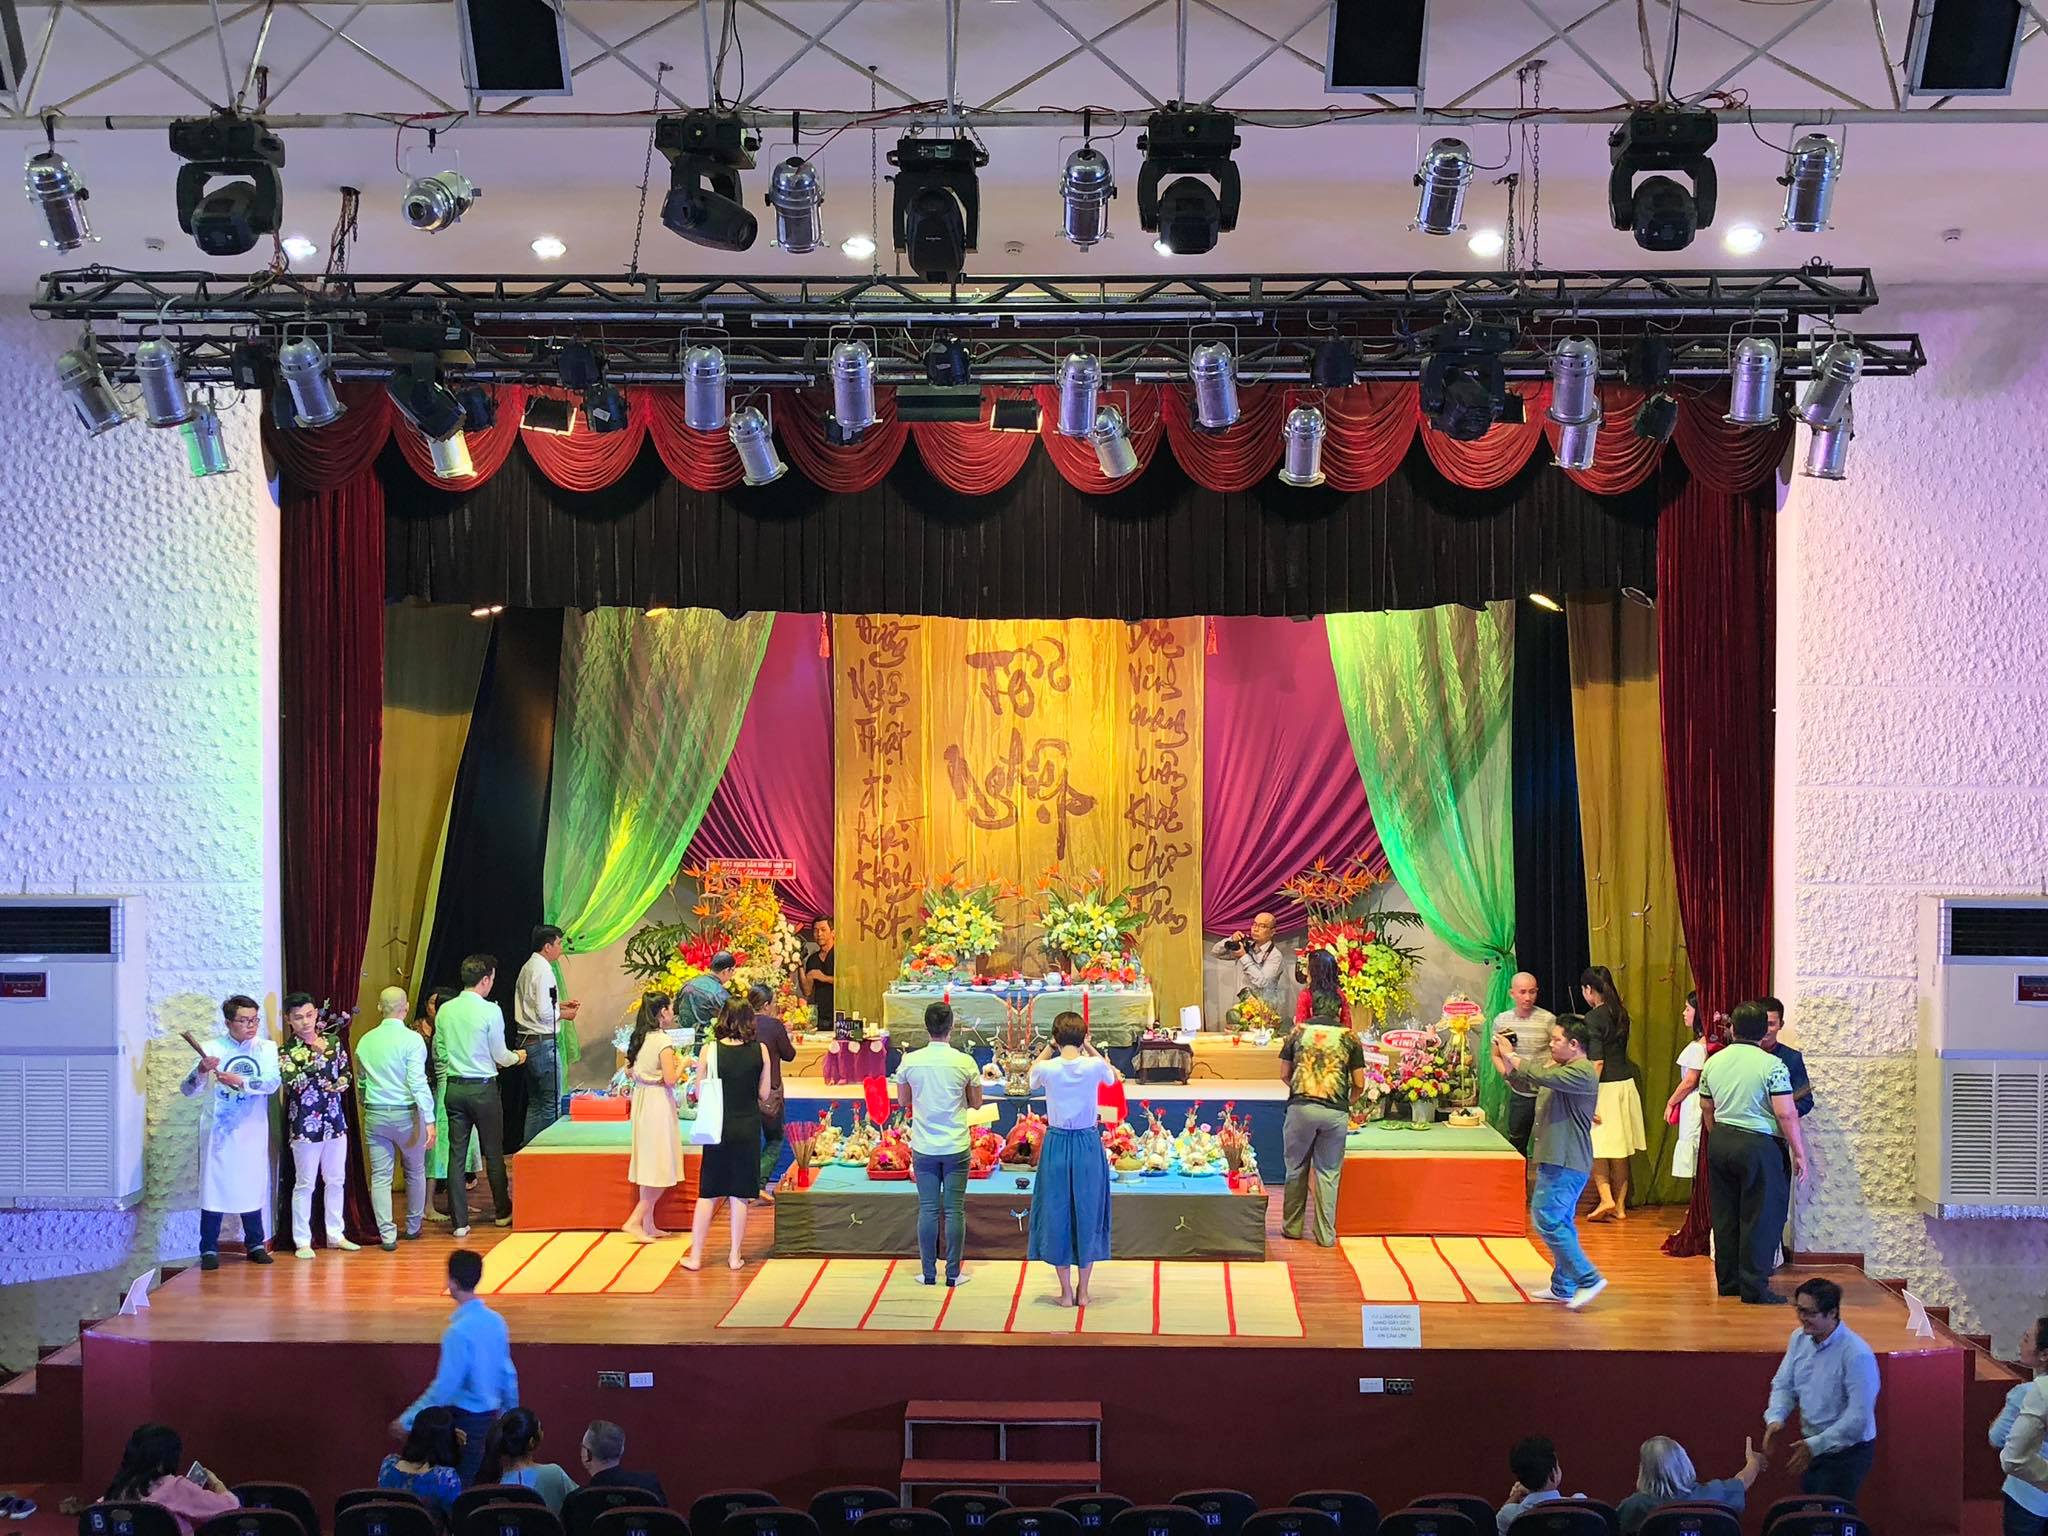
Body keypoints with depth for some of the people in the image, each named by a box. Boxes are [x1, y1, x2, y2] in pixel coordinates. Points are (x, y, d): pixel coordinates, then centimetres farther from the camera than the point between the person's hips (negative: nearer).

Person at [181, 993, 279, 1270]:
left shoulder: (266, 1048, 4)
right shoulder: (212, 1049, -1)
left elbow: (271, 1083, -11)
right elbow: (187, 1089, -6)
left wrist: (240, 1081, -24)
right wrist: (202, 1071, -25)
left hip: (252, 1130, 2)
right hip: (218, 1129, -2)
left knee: (253, 1185, 8)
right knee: (215, 1185, -2)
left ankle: (255, 1245, 21)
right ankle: (209, 1249, 5)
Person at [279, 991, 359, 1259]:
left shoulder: (333, 1042, 5)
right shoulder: (287, 1052, -7)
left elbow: (346, 1071, 17)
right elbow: (292, 1083, -22)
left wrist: (341, 1084, -5)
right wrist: (318, 1054, -23)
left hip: (335, 1122, 5)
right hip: (305, 1125, -5)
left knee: (336, 1180, 12)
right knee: (305, 1184, 1)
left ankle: (335, 1234, 24)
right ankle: (302, 1242, 8)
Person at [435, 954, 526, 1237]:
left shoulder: (445, 1010, 2)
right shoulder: (490, 1010, -12)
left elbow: (439, 1052, 10)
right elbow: (500, 1056, -6)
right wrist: (517, 1057, 16)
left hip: (454, 1087, 4)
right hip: (483, 1087, -4)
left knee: (456, 1154, 5)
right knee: (494, 1152, 11)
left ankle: (460, 1221, 5)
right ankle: (502, 1212, 25)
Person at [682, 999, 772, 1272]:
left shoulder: (709, 1050, -7)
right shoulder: (760, 1051, -6)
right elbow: (764, 1094, -1)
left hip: (717, 1126, 0)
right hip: (748, 1127, 0)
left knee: (707, 1193, 8)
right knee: (739, 1195, 7)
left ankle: (695, 1256, 11)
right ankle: (735, 1256, 11)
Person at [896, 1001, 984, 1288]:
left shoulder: (910, 1061, -5)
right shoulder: (965, 1062, -9)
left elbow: (902, 1101, 8)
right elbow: (976, 1103, 3)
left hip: (923, 1147, 1)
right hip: (956, 1146, -1)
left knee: (928, 1209, 8)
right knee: (955, 1210, 5)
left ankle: (929, 1272, 12)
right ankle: (953, 1273, 9)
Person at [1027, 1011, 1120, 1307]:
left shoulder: (1047, 1068, -12)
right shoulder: (1095, 1067, -12)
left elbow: (1032, 1080, 14)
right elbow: (1112, 1076, 13)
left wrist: (1049, 1047, 14)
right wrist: (1089, 1047, 13)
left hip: (1057, 1144, 0)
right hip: (1088, 1144, 0)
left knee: (1056, 1213, 10)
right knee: (1088, 1211, 12)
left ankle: (1066, 1291, 14)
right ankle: (1083, 1290, 18)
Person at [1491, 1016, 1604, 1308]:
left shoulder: (1582, 1072, -15)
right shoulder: (1559, 1069, 17)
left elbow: (1543, 1077, -29)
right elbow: (1520, 1079, 24)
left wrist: (1511, 1057, -18)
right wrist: (1499, 1057, 12)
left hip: (1566, 1163, -11)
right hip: (1557, 1160, 11)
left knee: (1547, 1220, -13)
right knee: (1561, 1223, 13)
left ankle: (1589, 1279, -11)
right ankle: (1563, 1287, 19)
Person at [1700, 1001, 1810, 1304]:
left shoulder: (1713, 1062, 6)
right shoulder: (1772, 1065, -12)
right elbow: (1786, 1114, -15)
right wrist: (1800, 1154, -7)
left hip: (1720, 1143, 6)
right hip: (1758, 1144, -6)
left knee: (1725, 1215, 13)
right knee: (1760, 1218, 0)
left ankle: (1727, 1281, 19)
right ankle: (1754, 1287, 0)